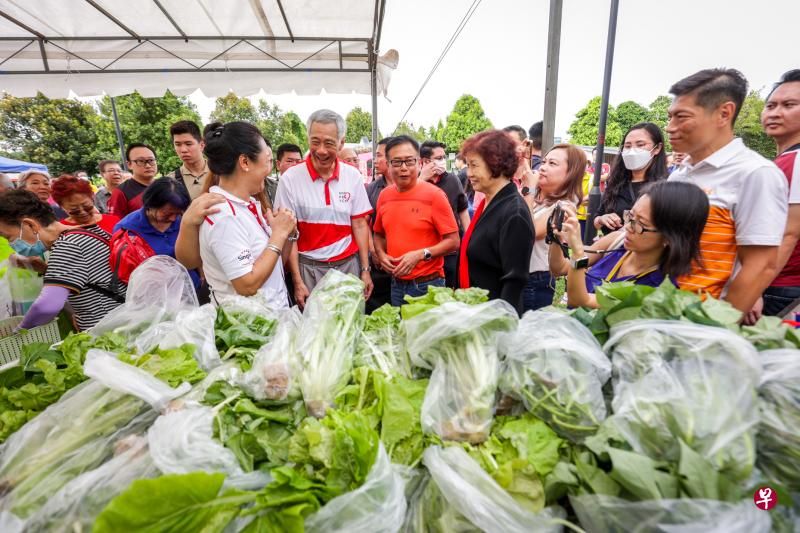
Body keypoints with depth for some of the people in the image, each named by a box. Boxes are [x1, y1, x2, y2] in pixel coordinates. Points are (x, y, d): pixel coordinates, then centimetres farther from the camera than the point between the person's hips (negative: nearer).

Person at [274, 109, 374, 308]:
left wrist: (365, 270, 0)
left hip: (348, 264, 2)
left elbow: (360, 225, 4)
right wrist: (297, 281, -7)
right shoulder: (290, 178, -6)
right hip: (309, 268, -1)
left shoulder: (353, 176, 1)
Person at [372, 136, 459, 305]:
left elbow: (453, 241, -11)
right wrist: (381, 254, -2)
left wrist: (420, 254, -22)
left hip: (427, 285, -4)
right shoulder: (384, 196, 3)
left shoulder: (434, 195, -11)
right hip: (396, 284, 5)